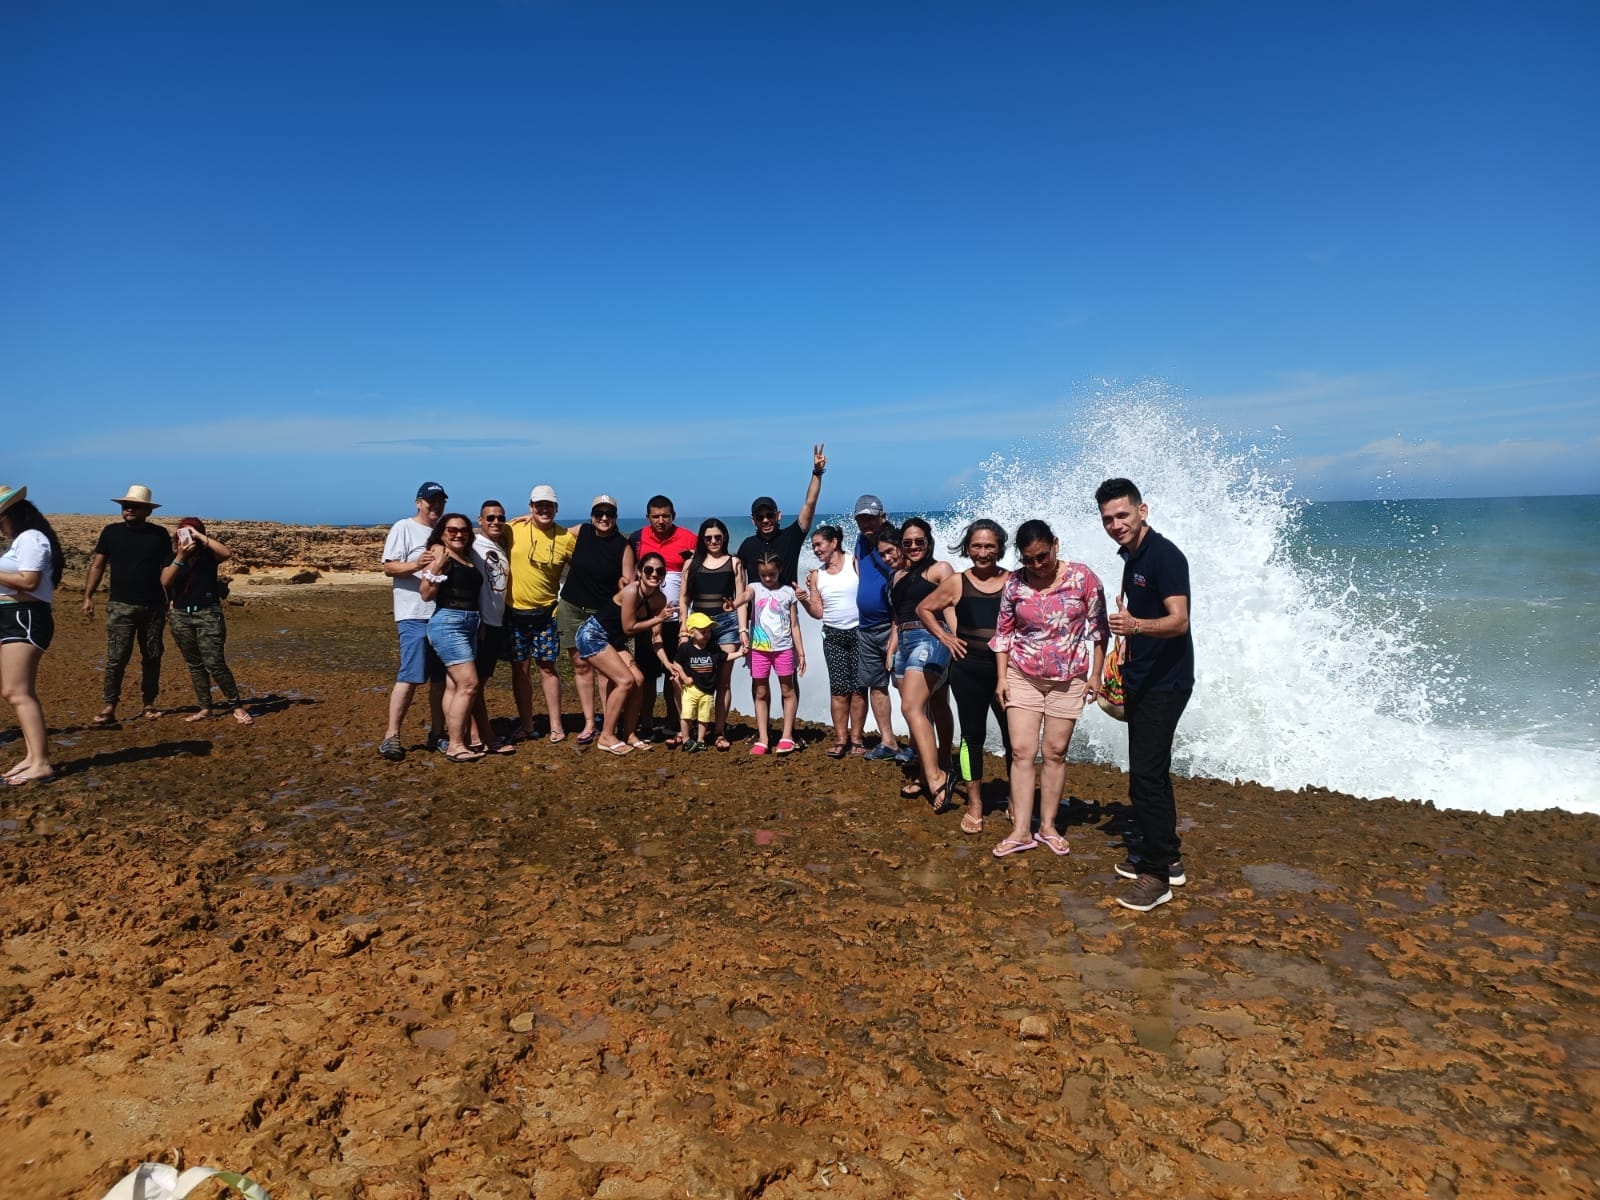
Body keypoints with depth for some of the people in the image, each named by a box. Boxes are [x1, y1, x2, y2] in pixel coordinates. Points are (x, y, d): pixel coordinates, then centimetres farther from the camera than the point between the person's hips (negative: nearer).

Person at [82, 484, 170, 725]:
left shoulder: (159, 534, 5)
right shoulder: (111, 532, 5)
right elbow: (97, 565, 6)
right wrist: (88, 596, -2)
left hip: (154, 606, 1)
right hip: (121, 606, -1)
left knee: (152, 657, 7)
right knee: (116, 658, -5)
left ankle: (149, 704, 17)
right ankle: (109, 708, -2)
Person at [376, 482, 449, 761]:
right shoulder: (404, 528, -1)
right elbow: (389, 567, -9)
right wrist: (415, 565, -25)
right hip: (414, 615, -6)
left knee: (441, 677, 8)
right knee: (410, 677, -12)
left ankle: (437, 733, 17)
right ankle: (391, 736, -6)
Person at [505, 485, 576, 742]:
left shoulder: (566, 538, -3)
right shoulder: (514, 530, -4)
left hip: (545, 613, -1)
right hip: (514, 612, 1)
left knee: (547, 667, 4)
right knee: (520, 668, 8)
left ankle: (556, 726, 11)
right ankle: (526, 725, 18)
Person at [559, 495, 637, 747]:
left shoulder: (623, 546, -5)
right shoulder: (581, 531, 2)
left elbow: (629, 585, -2)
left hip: (604, 613, -3)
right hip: (572, 609, 3)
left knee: (606, 668, -6)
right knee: (581, 666, 5)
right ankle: (589, 724, 11)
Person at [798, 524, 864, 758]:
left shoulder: (855, 563, -3)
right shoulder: (816, 575, 7)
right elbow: (819, 612, 7)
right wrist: (804, 601, -11)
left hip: (859, 632, -3)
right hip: (833, 636, 3)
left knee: (858, 687, 1)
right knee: (838, 688, 0)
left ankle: (856, 736, 9)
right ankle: (840, 739, 5)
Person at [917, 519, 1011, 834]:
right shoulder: (957, 582, 0)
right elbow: (924, 609, 12)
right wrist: (945, 637, 2)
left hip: (1006, 669, 0)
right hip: (968, 670, 1)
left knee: (1014, 736, 2)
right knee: (973, 735, 10)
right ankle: (974, 805, 21)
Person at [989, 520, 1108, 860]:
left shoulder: (1083, 577, -8)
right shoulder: (1014, 583, -4)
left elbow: (1097, 627, -2)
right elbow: (1003, 633, 3)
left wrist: (1096, 674, -3)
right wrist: (1001, 678, 0)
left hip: (1068, 680, -1)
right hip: (1022, 677, 1)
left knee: (1056, 752, 6)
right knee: (1021, 751, -3)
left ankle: (1048, 826, 19)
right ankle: (1021, 831, 3)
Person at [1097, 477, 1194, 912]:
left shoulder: (1164, 555, -17)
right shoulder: (1131, 556, 11)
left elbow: (1179, 620, -27)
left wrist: (1135, 625, -44)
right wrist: (1126, 639, 24)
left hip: (1165, 683, -10)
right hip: (1141, 680, 10)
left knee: (1145, 773, -10)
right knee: (1150, 770, 16)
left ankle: (1156, 873, 0)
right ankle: (1167, 857, 28)